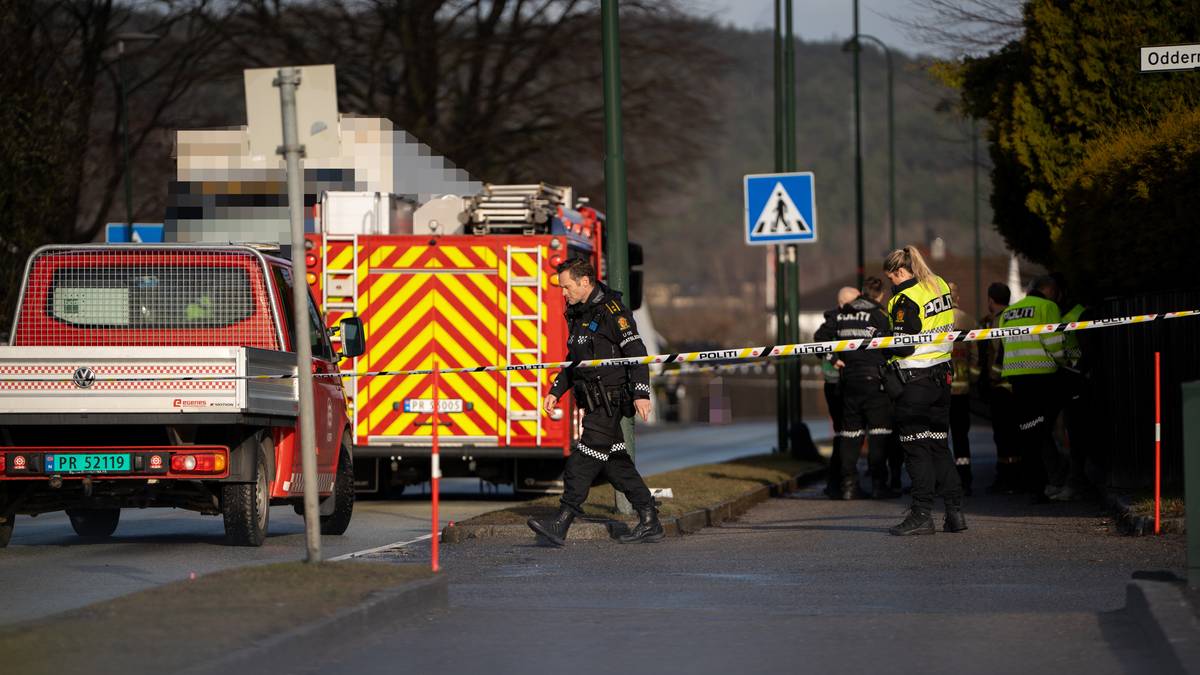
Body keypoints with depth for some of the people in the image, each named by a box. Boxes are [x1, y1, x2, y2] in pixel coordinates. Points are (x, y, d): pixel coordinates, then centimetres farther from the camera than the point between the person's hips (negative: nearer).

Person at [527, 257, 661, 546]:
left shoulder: (611, 310, -11)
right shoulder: (577, 315, 17)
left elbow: (636, 351, -15)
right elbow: (574, 360, 27)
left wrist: (641, 394, -22)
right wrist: (555, 391, 19)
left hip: (610, 400, -9)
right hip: (594, 402, 9)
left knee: (584, 459, -12)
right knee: (614, 461, 8)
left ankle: (560, 525, -15)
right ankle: (649, 522, 12)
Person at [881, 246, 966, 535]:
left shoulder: (905, 299, -16)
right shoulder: (940, 286, 9)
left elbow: (903, 346, -20)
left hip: (913, 381, -8)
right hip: (941, 376, 8)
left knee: (916, 447, -2)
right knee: (939, 446, 13)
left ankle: (922, 515, -2)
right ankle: (955, 512, 11)